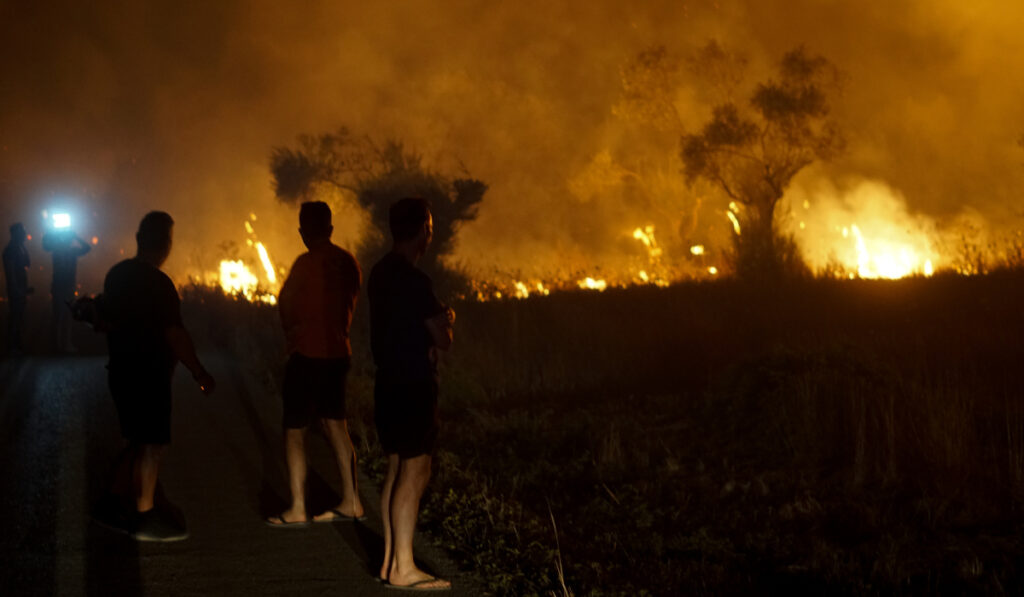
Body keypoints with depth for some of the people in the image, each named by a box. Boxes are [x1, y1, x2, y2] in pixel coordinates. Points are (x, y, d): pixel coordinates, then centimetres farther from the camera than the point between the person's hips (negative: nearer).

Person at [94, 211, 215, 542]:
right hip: (148, 376, -8)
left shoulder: (116, 274, 6)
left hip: (122, 371, 8)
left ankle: (115, 504, 22)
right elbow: (175, 335, -22)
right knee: (151, 446, 2)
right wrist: (200, 373, -16)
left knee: (138, 440, 19)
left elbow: (106, 321, 16)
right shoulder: (158, 283, -20)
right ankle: (145, 518, 9)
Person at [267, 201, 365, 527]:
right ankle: (351, 502, 16)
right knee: (335, 425, 14)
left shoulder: (306, 263, -13)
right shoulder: (348, 262, 6)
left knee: (294, 430, 1)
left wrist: (291, 332, 14)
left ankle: (297, 509, 1)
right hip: (339, 352, 7)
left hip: (308, 353, -7)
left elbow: (285, 305, -4)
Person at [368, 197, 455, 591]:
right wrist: (446, 321, 7)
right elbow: (443, 339, -15)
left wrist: (437, 319, 7)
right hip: (413, 386, -9)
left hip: (389, 382, 9)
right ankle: (403, 569, -3)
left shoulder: (380, 274, 11)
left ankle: (390, 560, 18)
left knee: (396, 469, 13)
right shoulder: (414, 280, -18)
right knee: (415, 473, -5)